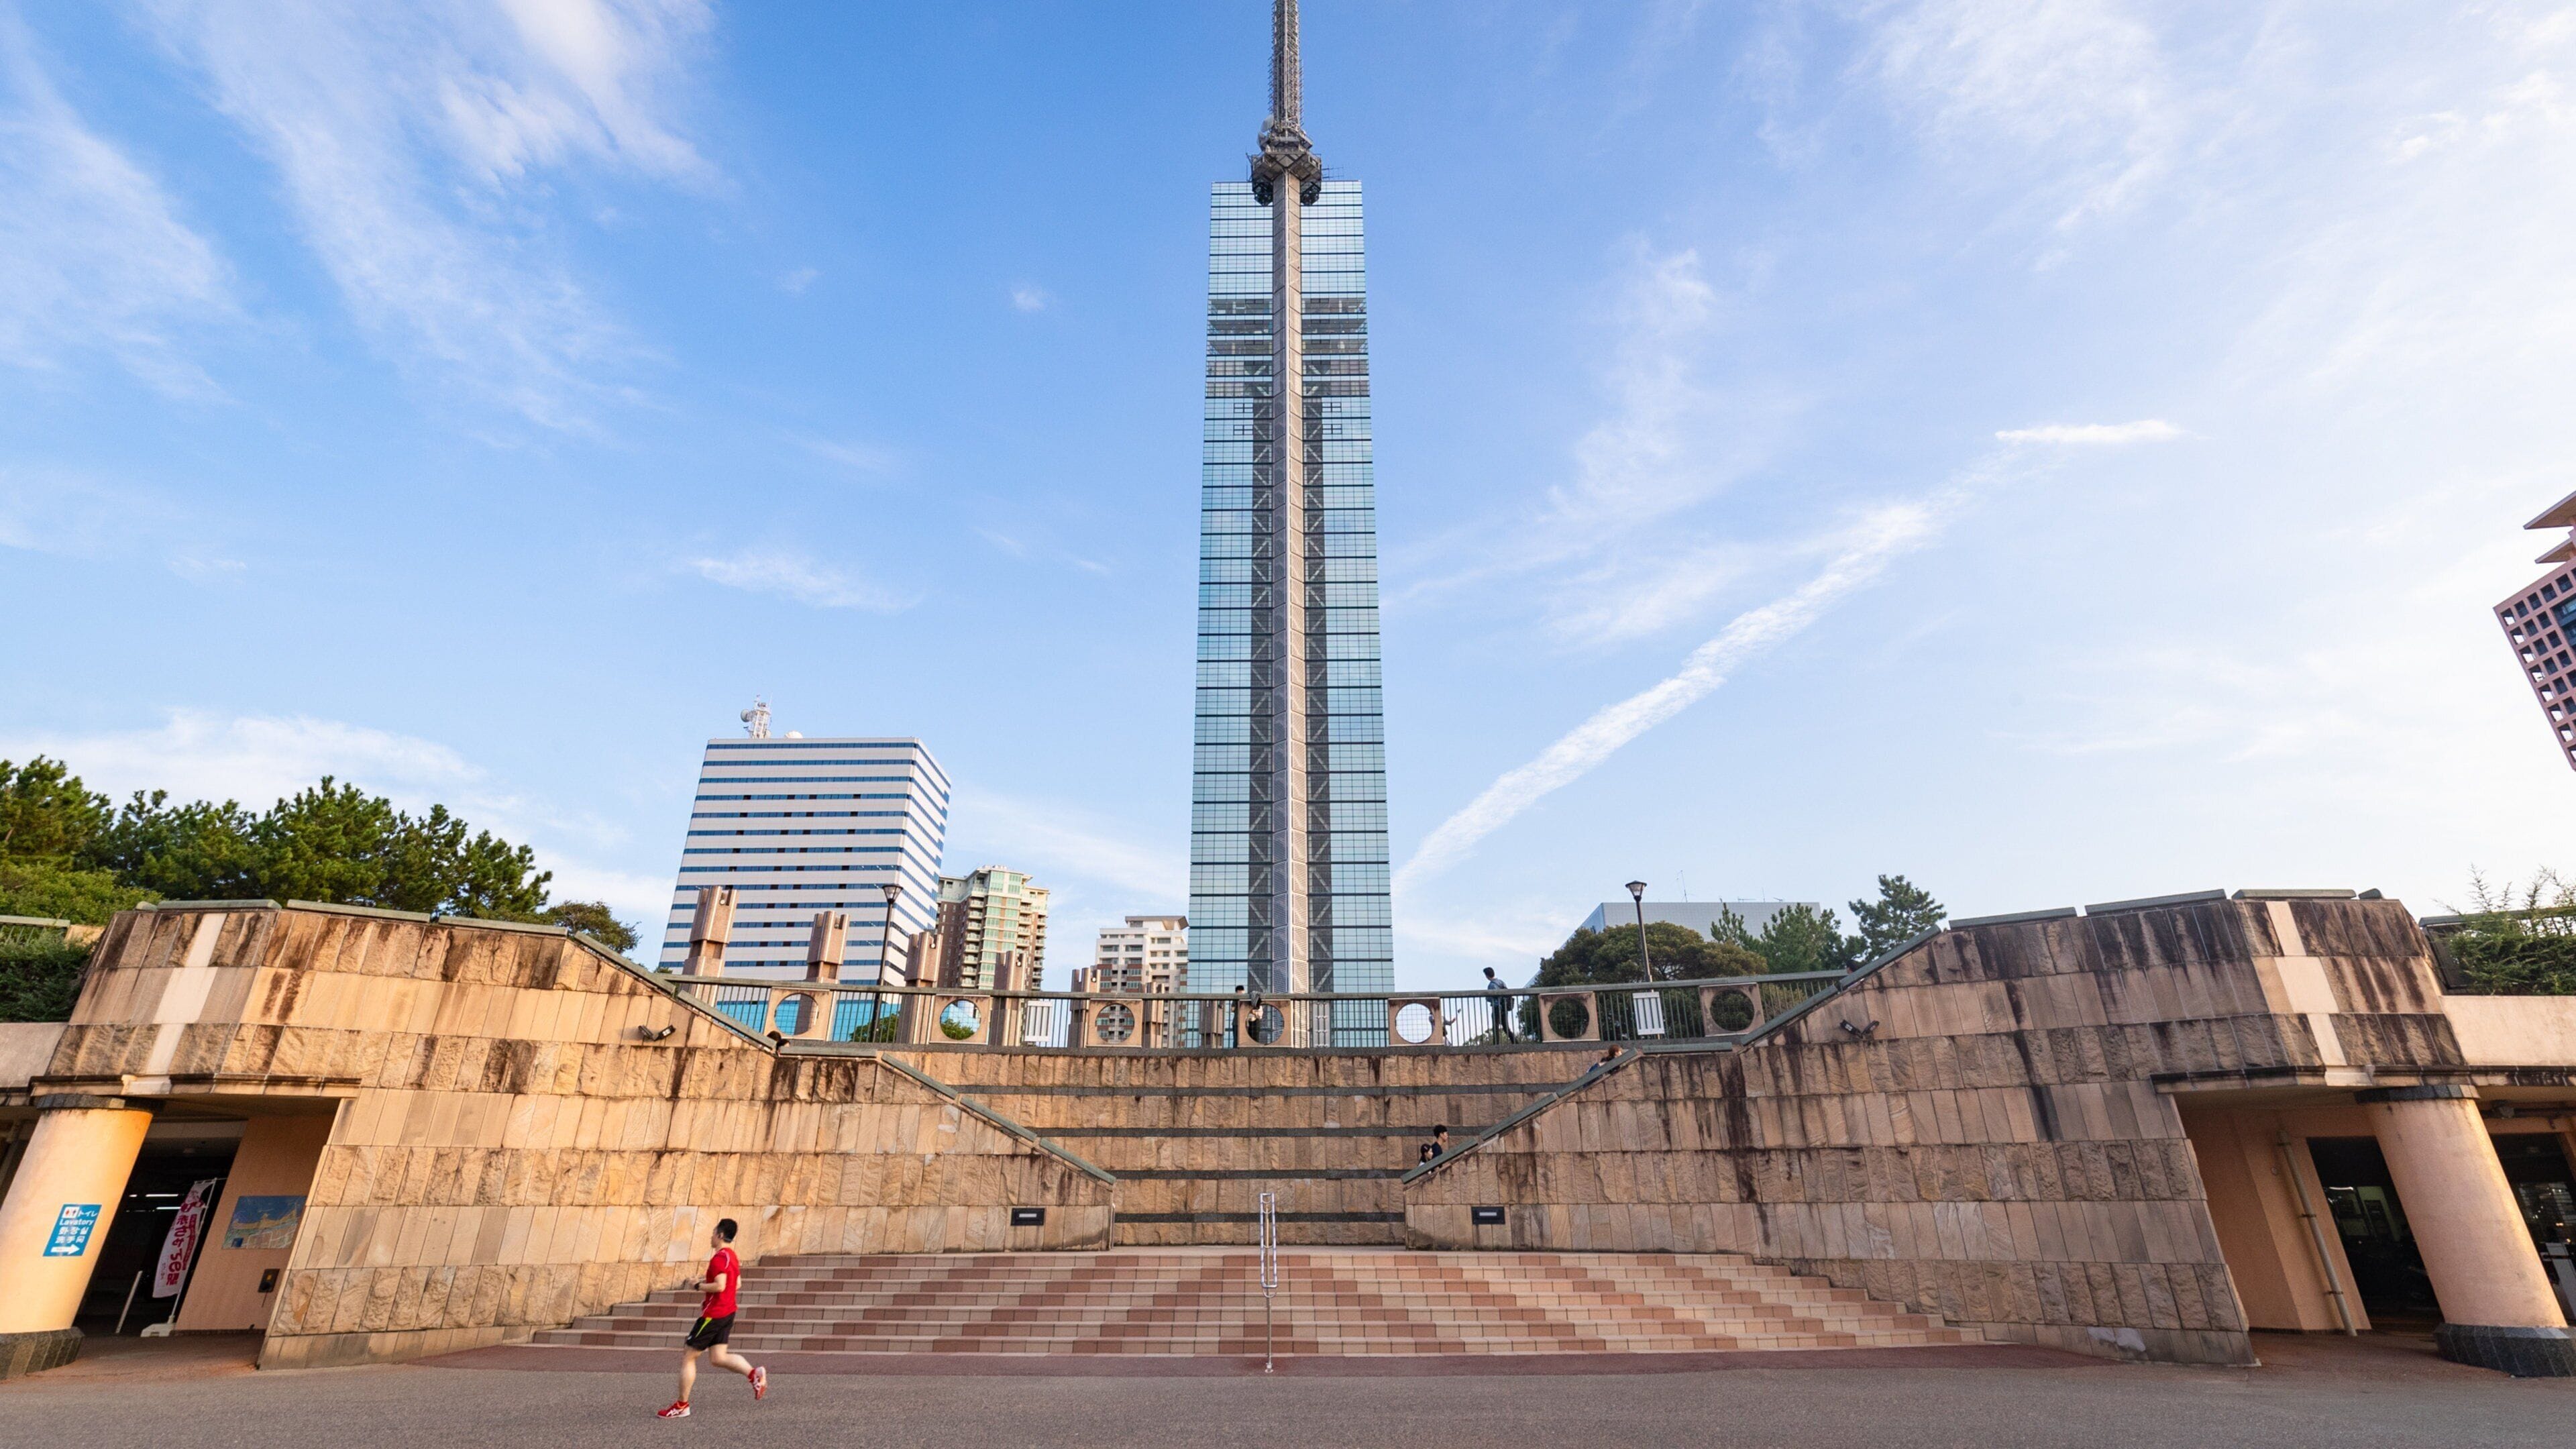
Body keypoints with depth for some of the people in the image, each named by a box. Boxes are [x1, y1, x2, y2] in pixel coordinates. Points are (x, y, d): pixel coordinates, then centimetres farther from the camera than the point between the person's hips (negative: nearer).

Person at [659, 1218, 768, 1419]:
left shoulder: (719, 1258, -18)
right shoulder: (732, 1256, 13)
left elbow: (720, 1286, -28)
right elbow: (737, 1284, 20)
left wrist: (700, 1286, -13)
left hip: (713, 1315, -9)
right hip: (727, 1313, 9)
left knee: (688, 1358, 6)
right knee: (720, 1358, 8)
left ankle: (682, 1406, 14)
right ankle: (754, 1373, -9)